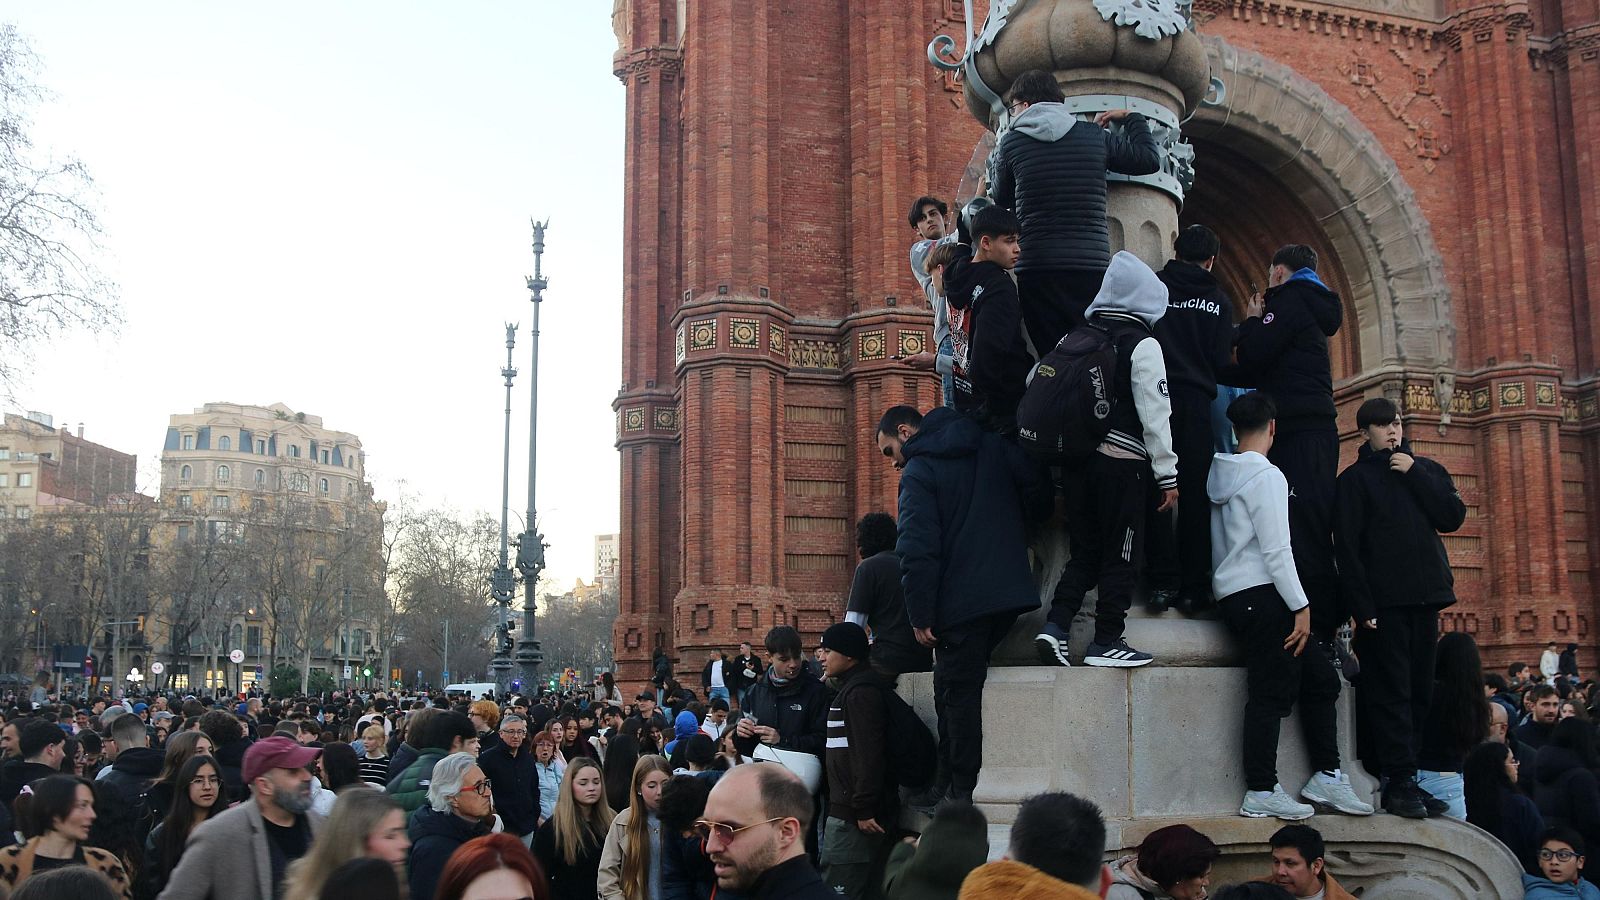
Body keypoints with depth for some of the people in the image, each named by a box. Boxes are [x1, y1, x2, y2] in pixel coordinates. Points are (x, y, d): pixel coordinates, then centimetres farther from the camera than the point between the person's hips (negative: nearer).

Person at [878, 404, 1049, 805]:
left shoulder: (917, 472, -7)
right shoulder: (991, 445, 11)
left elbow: (916, 551, -16)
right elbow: (1039, 491, 8)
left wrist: (920, 616, -12)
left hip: (960, 602, -7)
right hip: (1011, 593, 7)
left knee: (957, 694, 1)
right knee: (961, 688, 16)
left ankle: (958, 792, 3)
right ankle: (952, 781, 17)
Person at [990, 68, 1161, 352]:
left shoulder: (1011, 142, 5)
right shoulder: (1096, 135, 9)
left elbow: (1002, 199, 20)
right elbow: (1150, 159, 19)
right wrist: (1131, 118, 33)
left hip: (1037, 267, -1)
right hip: (1093, 265, 1)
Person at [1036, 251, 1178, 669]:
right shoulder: (1143, 344, -7)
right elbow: (1155, 415, -10)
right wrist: (1168, 474, -5)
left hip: (1077, 458, 6)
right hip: (1122, 462, -5)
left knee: (1085, 551, 15)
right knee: (1121, 555, 6)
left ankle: (1055, 626, 2)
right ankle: (1106, 641, 10)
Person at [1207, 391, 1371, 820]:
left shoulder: (1222, 473, 15)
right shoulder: (1267, 476, -10)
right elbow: (1276, 550, -16)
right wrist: (1301, 605, -12)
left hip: (1233, 593, 9)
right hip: (1260, 594, -9)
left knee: (1320, 677, 13)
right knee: (1273, 692, -6)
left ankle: (1326, 776, 14)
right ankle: (1262, 793, -3)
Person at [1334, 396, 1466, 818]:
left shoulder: (1426, 469, 17)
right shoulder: (1356, 478, 3)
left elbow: (1453, 517, 2)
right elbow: (1346, 546, -5)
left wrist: (1415, 475, -5)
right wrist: (1362, 606, -14)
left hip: (1425, 598, 5)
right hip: (1384, 602, -5)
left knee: (1419, 692, 6)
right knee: (1392, 692, -8)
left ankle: (1406, 778, 12)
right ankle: (1398, 781, -5)